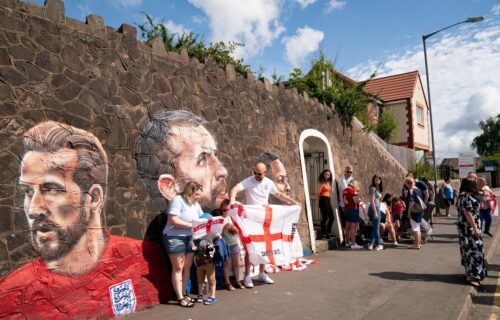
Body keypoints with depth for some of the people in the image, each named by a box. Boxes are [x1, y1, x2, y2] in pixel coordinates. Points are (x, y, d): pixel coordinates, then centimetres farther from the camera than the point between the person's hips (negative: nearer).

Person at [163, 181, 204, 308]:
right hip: (175, 238, -7)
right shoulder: (178, 200, -14)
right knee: (178, 268, 1)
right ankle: (180, 298, 9)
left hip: (189, 238, 7)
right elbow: (172, 220, -22)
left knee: (187, 268, 10)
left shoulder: (195, 204, 10)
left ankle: (184, 294, 22)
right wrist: (192, 225, -20)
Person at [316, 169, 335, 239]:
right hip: (323, 200, -9)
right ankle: (324, 234, 0)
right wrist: (318, 201, -10)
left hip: (328, 200, 9)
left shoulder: (328, 183, 17)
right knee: (325, 217, -6)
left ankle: (328, 232, 24)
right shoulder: (321, 183, -8)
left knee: (331, 217, 13)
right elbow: (317, 193, -14)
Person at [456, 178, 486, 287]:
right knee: (473, 249, -6)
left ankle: (469, 272, 24)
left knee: (469, 249, 15)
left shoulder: (464, 196, 12)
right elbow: (468, 213, -23)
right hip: (469, 228, -10)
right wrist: (475, 228, -21)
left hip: (467, 227, 10)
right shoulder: (466, 197, -20)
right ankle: (471, 275, -3)